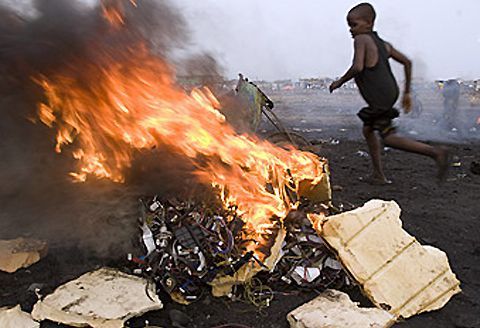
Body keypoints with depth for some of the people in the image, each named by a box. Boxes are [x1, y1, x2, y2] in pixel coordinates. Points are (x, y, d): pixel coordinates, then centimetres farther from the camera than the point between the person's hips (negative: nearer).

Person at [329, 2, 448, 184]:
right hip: (390, 92, 10)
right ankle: (378, 175, 23)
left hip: (379, 99, -10)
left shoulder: (361, 39, -8)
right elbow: (407, 62, 14)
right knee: (368, 130, 20)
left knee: (389, 138, -7)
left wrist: (339, 82, -7)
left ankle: (434, 151, -12)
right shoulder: (383, 44, 15)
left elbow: (357, 67, -23)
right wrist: (407, 93, 19)